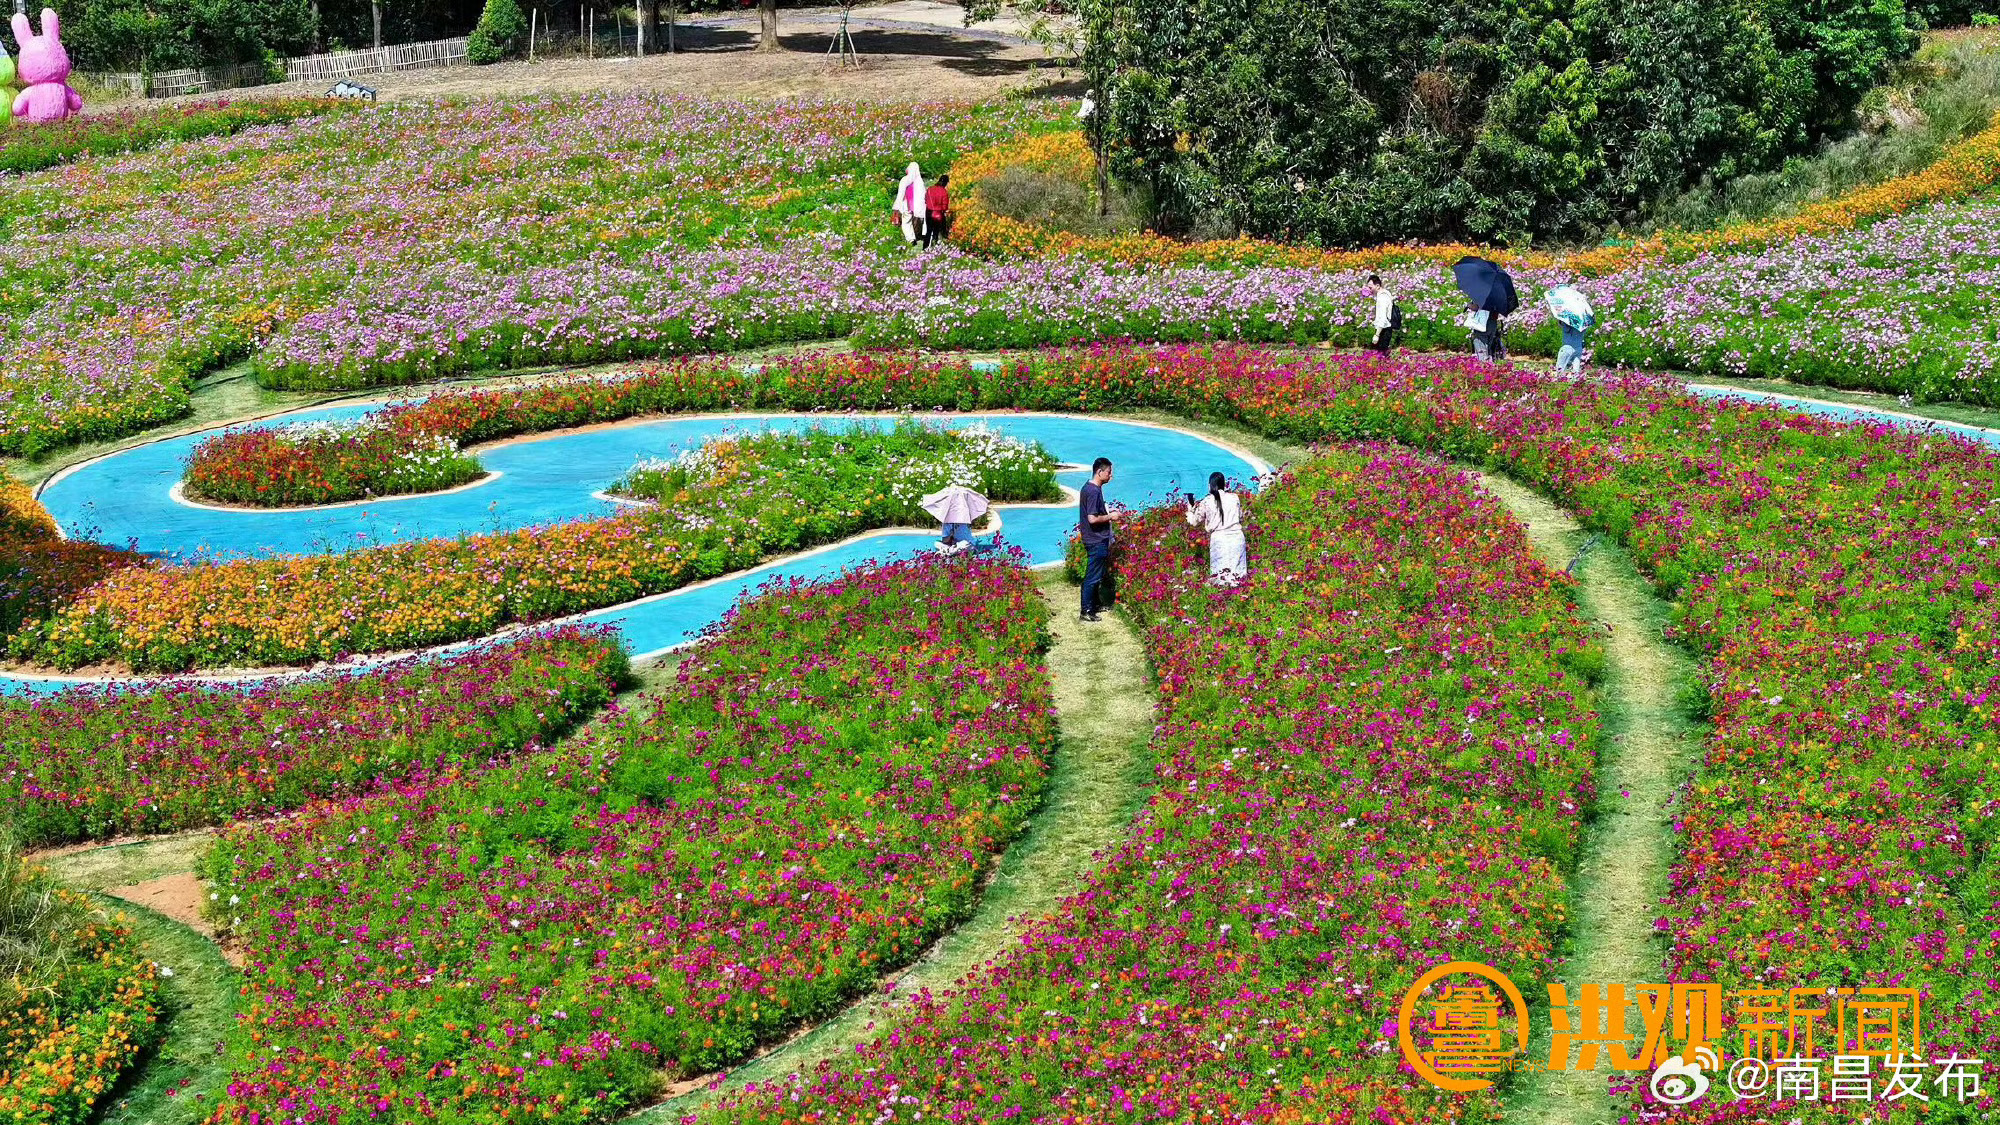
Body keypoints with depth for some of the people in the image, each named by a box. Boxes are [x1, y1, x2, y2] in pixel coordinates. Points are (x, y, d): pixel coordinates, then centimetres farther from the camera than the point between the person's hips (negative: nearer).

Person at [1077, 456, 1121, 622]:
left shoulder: (1089, 487, 10)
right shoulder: (1094, 491, -22)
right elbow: (1093, 519, -25)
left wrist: (1109, 514, 13)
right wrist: (1110, 517, -13)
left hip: (1096, 540, 10)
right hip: (1097, 541, -10)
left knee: (1097, 574, 20)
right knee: (1092, 577, -3)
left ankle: (1094, 605, 31)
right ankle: (1086, 612, 2)